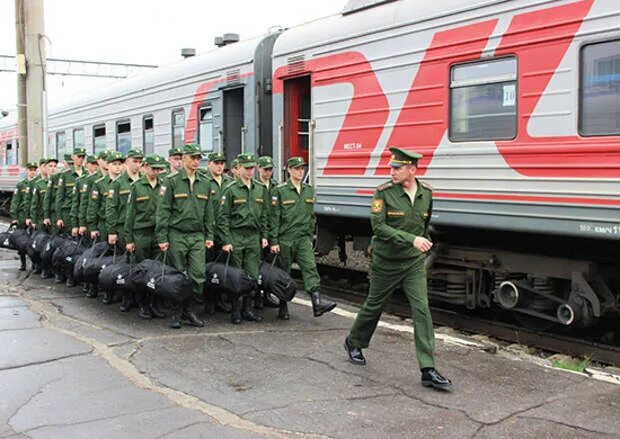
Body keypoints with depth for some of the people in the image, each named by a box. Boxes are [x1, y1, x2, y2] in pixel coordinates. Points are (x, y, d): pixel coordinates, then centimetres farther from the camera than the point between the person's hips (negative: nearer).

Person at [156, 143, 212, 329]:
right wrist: (162, 238, -10)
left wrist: (209, 236, 11)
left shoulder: (204, 183, 10)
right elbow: (163, 211, -6)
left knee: (199, 276, -3)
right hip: (177, 235, -4)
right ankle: (177, 313, 17)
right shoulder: (172, 181, -4)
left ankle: (187, 309, 13)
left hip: (197, 236, 4)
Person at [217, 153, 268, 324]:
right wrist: (226, 241, -11)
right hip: (236, 237, -4)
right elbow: (223, 217, -6)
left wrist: (264, 236, 11)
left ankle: (247, 310, 13)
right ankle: (236, 311, 8)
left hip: (254, 237, 4)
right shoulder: (231, 189, -4)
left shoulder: (260, 189, 11)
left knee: (253, 275, 4)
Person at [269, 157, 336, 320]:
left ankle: (317, 303, -20)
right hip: (285, 238, -3)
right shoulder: (280, 190, -4)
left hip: (304, 238, 3)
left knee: (310, 268, -12)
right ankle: (283, 307, 17)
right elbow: (274, 218, -6)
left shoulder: (309, 190, 10)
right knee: (283, 273, 6)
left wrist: (311, 235, 16)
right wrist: (274, 242, -9)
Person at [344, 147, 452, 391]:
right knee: (374, 306, 14)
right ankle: (354, 343, 41)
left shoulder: (426, 194, 2)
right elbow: (378, 226, -22)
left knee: (422, 311, -8)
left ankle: (428, 370, -8)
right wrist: (411, 239, -29)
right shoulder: (383, 193, -12)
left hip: (414, 263, 3)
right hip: (386, 262, -3)